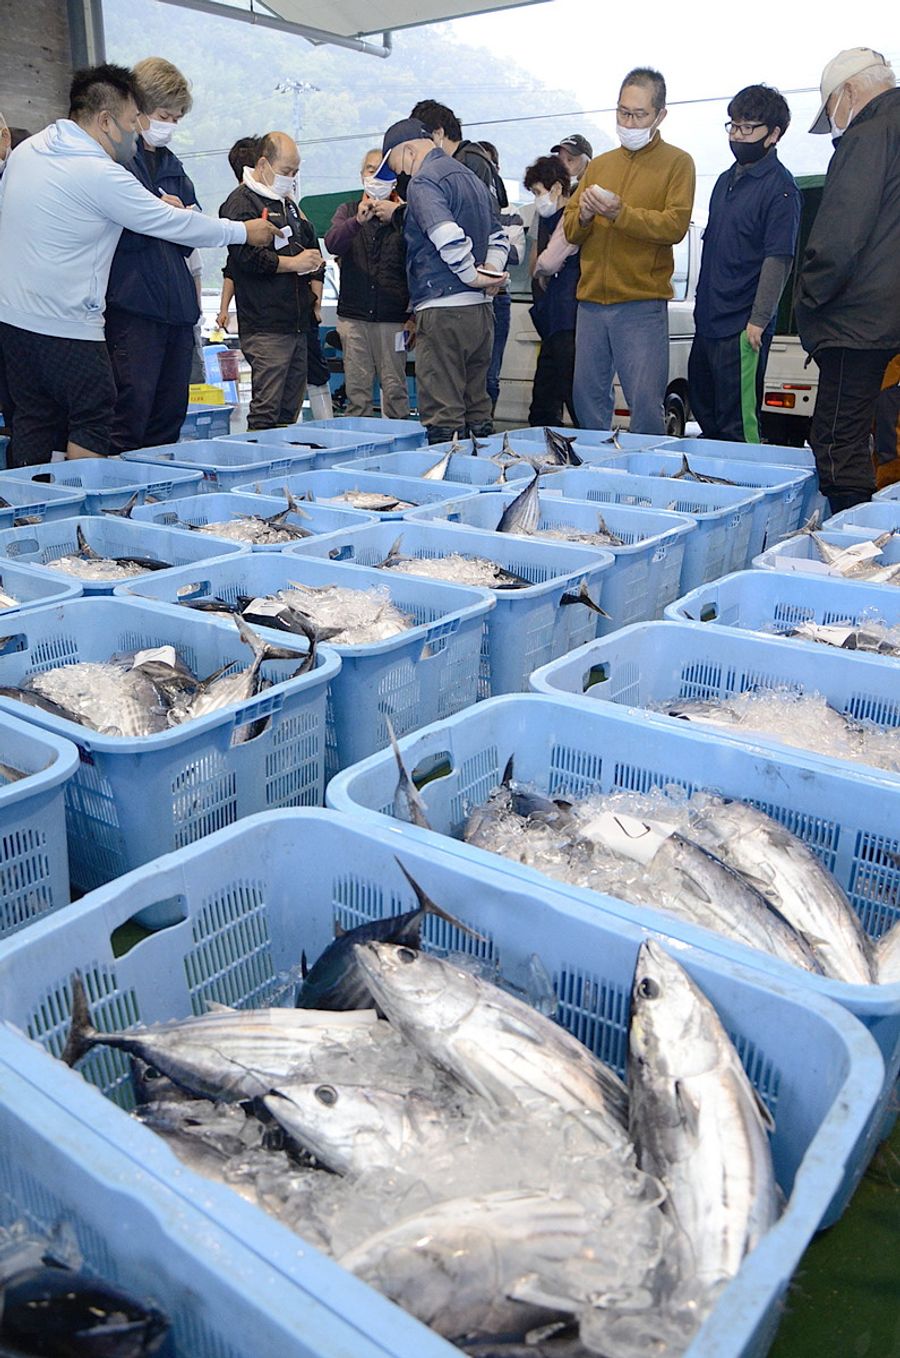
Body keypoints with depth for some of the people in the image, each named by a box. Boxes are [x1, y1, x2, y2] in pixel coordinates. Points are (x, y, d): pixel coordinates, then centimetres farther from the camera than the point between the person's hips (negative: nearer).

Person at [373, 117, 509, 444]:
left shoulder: (424, 181, -8)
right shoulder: (472, 178, 22)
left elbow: (448, 238, -22)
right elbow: (499, 236, 24)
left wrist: (473, 276, -10)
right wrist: (491, 271, 7)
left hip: (443, 309, -9)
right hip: (481, 308, 9)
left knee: (442, 416, -7)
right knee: (478, 406, 14)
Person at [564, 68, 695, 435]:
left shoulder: (677, 162, 6)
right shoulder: (598, 165, 20)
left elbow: (675, 225, -9)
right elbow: (570, 231, 17)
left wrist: (620, 214, -19)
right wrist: (583, 215, -6)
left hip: (642, 305, -5)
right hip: (591, 302, 5)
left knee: (646, 404, -8)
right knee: (588, 401, 7)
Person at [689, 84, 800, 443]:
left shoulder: (779, 186, -8)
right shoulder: (726, 181, 16)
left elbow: (779, 258, -14)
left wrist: (759, 321, -19)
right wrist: (702, 306, 19)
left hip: (742, 328, -9)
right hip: (709, 320, 9)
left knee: (737, 427, -7)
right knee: (704, 414, 17)